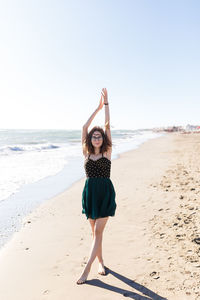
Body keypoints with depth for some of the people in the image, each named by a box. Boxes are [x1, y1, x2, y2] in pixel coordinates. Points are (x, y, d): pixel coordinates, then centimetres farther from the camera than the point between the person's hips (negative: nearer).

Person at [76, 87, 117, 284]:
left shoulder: (107, 152, 0)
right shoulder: (86, 153, 6)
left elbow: (107, 126, -4)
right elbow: (84, 127, 2)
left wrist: (106, 103, -3)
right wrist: (98, 107, 5)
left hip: (105, 194, -3)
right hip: (89, 193, 3)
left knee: (98, 232, -4)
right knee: (94, 231, 12)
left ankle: (87, 269, 3)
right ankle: (100, 262, 30)